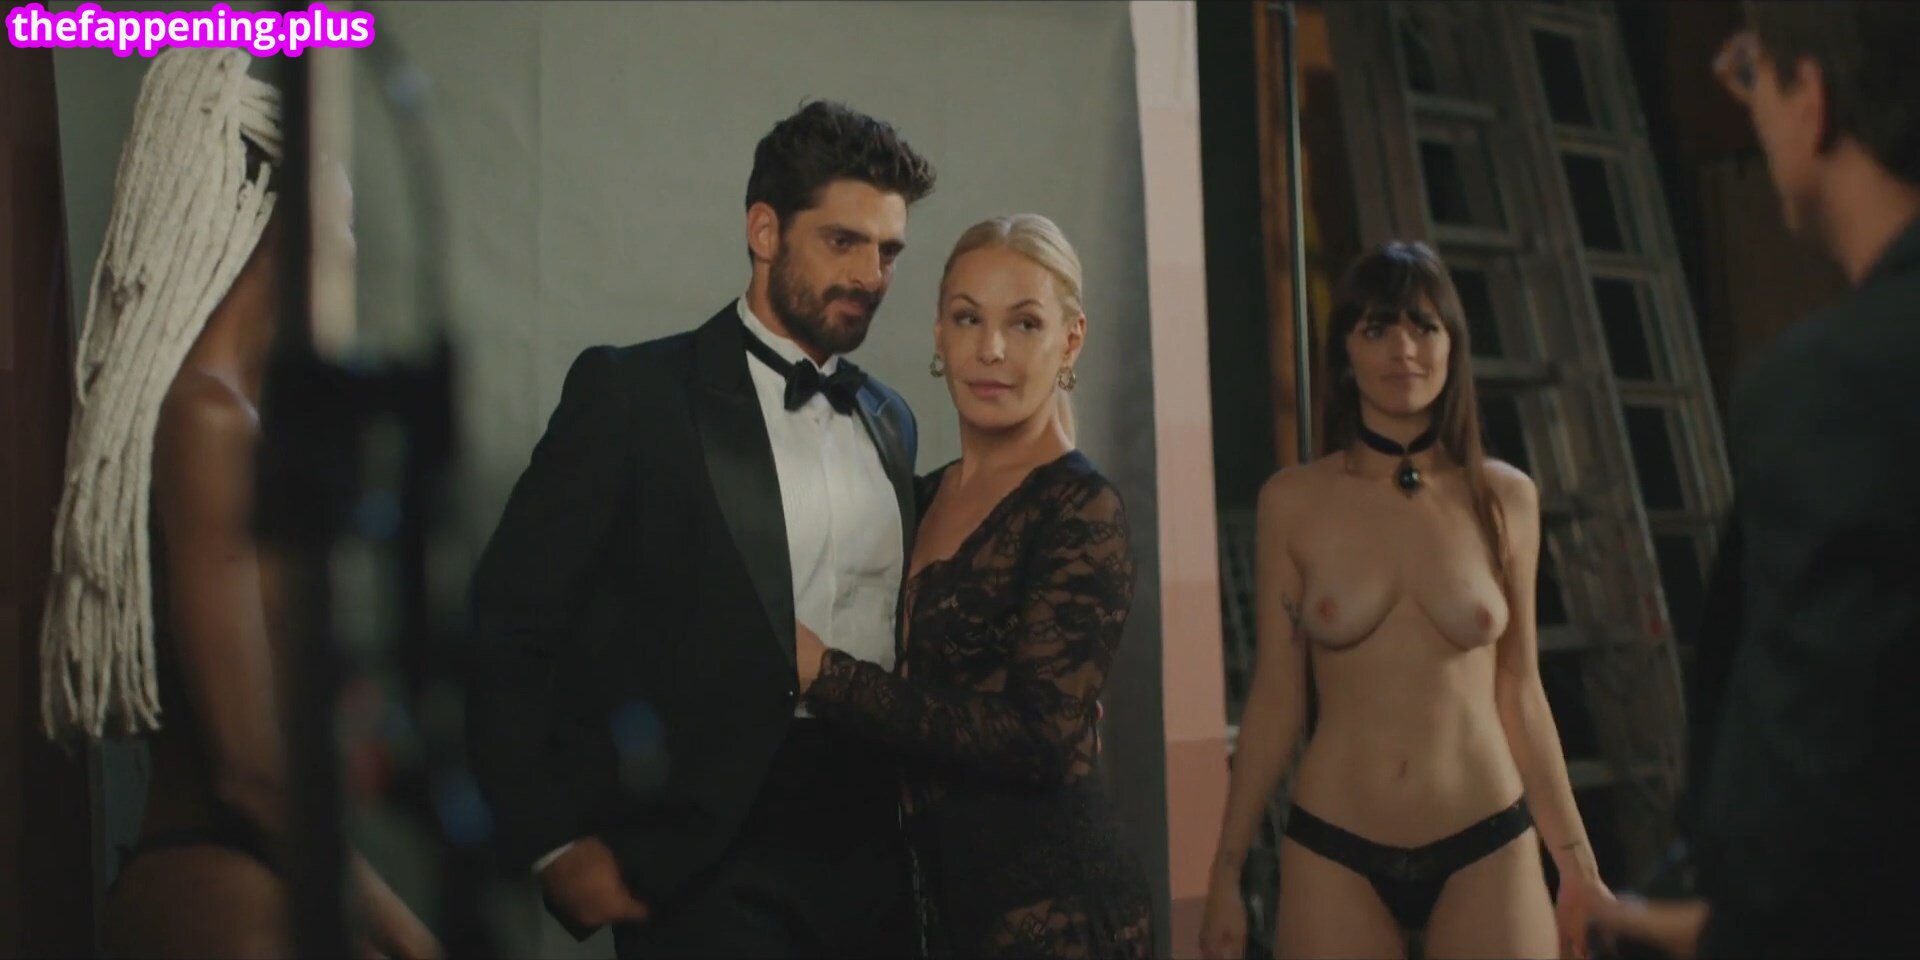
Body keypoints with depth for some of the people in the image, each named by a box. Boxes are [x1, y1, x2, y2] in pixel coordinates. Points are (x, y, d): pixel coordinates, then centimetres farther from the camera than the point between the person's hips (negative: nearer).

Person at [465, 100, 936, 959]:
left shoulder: (890, 419, 13)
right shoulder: (632, 393, -5)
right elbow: (510, 622, -7)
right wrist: (552, 841, -10)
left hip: (875, 846, 6)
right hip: (710, 863, -5)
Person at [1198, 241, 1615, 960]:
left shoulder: (1505, 499, 1)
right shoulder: (1293, 502, -2)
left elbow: (1518, 693, 6)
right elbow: (1275, 698, 1)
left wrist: (1576, 862, 7)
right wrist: (1226, 870, 2)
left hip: (1487, 851, 1)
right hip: (1333, 853, -1)